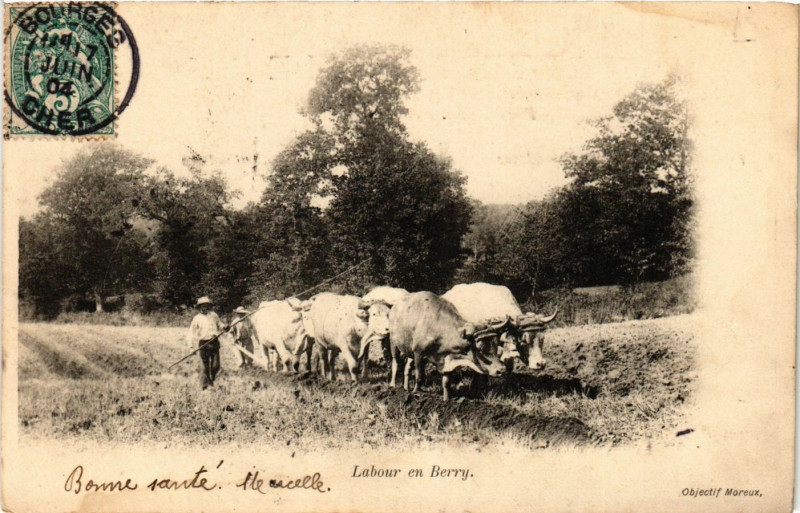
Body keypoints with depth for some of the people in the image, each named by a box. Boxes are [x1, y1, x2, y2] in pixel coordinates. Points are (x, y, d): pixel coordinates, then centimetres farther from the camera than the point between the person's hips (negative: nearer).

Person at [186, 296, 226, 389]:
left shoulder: (214, 315, 13)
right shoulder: (197, 318, 5)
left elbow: (220, 325, 24)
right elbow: (191, 333, 3)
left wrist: (224, 327, -1)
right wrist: (191, 346, -7)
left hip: (214, 343, 2)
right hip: (203, 343, -2)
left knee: (215, 366, 2)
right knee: (204, 366, -4)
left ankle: (211, 381, 27)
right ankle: (204, 386, 4)